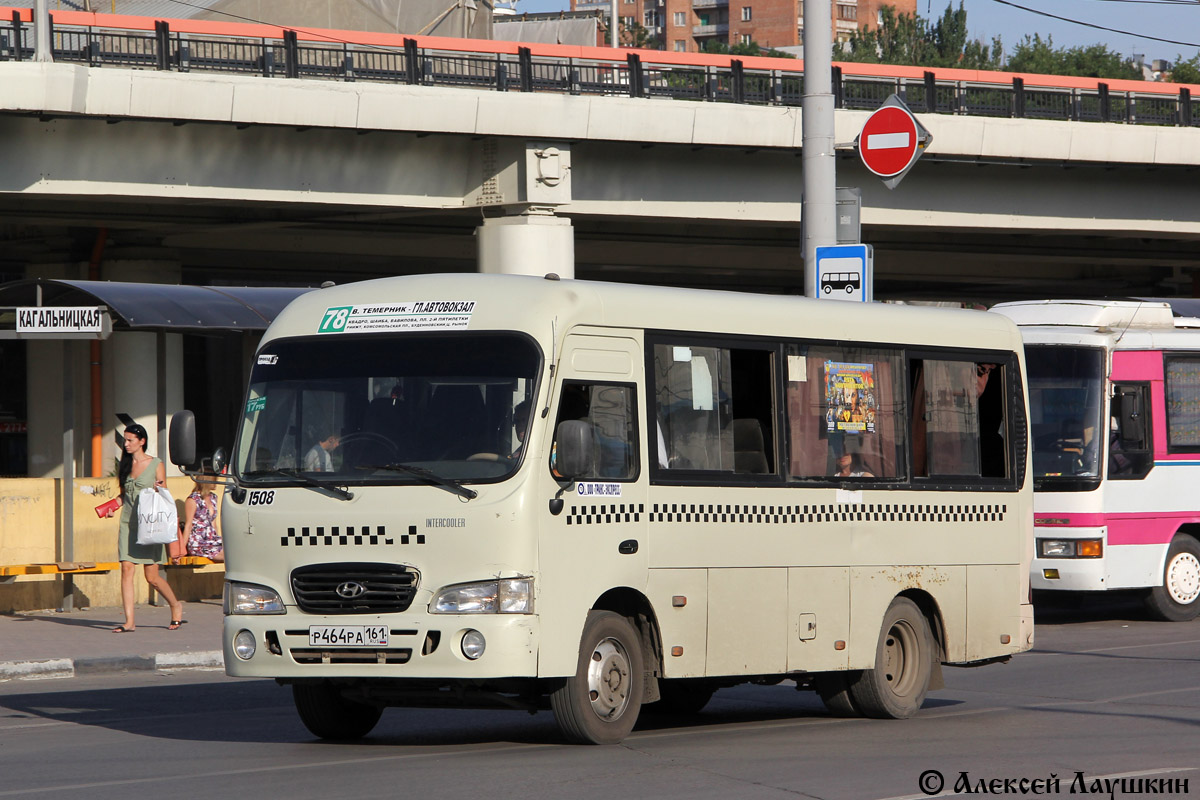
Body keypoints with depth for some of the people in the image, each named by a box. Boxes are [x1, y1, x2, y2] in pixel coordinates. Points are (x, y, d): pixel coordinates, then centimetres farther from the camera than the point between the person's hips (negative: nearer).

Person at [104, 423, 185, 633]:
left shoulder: (156, 465, 0)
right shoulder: (125, 466, 12)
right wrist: (113, 508, 1)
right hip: (128, 523, 4)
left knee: (152, 576, 0)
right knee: (127, 570, -8)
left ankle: (175, 606, 25)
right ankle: (129, 622, -7)